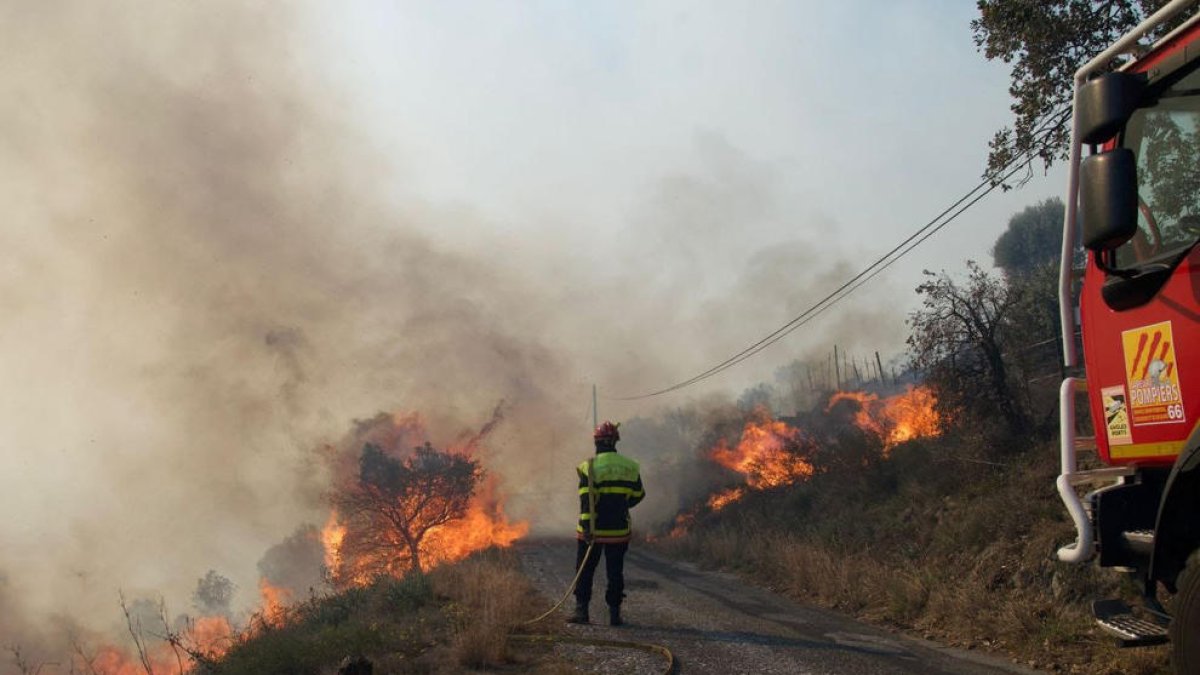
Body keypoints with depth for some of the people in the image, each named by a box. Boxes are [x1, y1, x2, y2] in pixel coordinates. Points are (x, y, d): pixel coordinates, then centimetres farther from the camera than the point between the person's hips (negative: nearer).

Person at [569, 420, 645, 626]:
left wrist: (587, 526, -20)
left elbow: (586, 499, -18)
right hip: (619, 530, 3)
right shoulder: (630, 466, 2)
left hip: (593, 530, -3)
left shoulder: (590, 466, -10)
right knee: (615, 572, 11)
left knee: (585, 571, 9)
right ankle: (614, 612, 10)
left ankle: (581, 610, 8)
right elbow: (638, 494, 12)